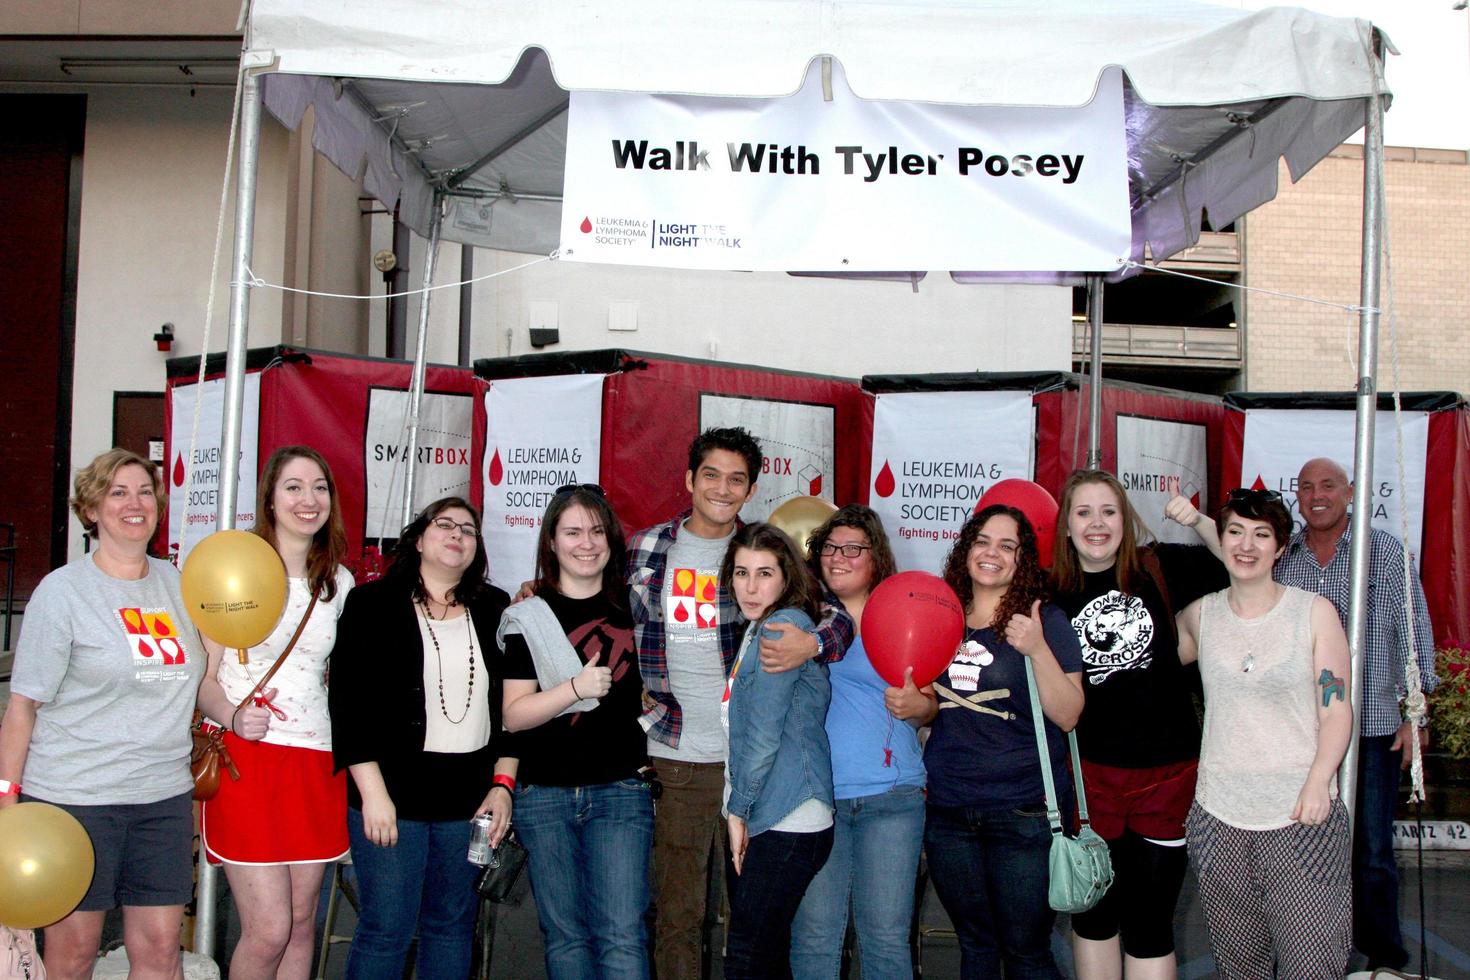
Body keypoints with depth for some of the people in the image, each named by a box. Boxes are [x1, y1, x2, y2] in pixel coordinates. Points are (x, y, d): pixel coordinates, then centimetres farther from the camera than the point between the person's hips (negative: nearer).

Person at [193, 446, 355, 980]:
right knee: (268, 930, -8)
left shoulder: (339, 581, 11)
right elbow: (201, 676, -5)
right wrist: (234, 717, -23)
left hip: (316, 762, 5)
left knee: (301, 924, 10)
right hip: (245, 756, -5)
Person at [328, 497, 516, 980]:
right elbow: (350, 703, -7)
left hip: (470, 799, 4)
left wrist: (503, 785, 3)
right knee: (386, 928, 0)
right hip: (393, 795, -3)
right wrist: (373, 792, -13)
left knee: (453, 925, 12)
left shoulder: (496, 611, 8)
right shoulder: (373, 604, -2)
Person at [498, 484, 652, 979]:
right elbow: (513, 715, -6)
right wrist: (576, 687, -19)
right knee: (564, 934, 7)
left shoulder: (633, 605, 7)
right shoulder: (528, 618, 1)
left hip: (621, 789, 1)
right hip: (545, 793, 0)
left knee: (622, 935, -8)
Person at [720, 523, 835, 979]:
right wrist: (739, 811, 15)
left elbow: (764, 735, -15)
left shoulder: (786, 625, -13)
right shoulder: (758, 629, 17)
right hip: (762, 819, 9)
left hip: (786, 823, -9)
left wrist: (738, 809, -8)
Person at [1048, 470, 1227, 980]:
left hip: (1168, 770, -1)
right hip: (1091, 771, 1)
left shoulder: (1161, 567, -3)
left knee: (1149, 922, 7)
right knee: (1093, 914, 15)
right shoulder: (1052, 593, -1)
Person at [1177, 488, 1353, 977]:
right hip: (1218, 816, 3)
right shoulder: (1200, 615, 8)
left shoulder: (1314, 612, 1)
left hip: (1301, 815, -2)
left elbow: (1336, 709, -1)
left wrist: (1317, 782, -13)